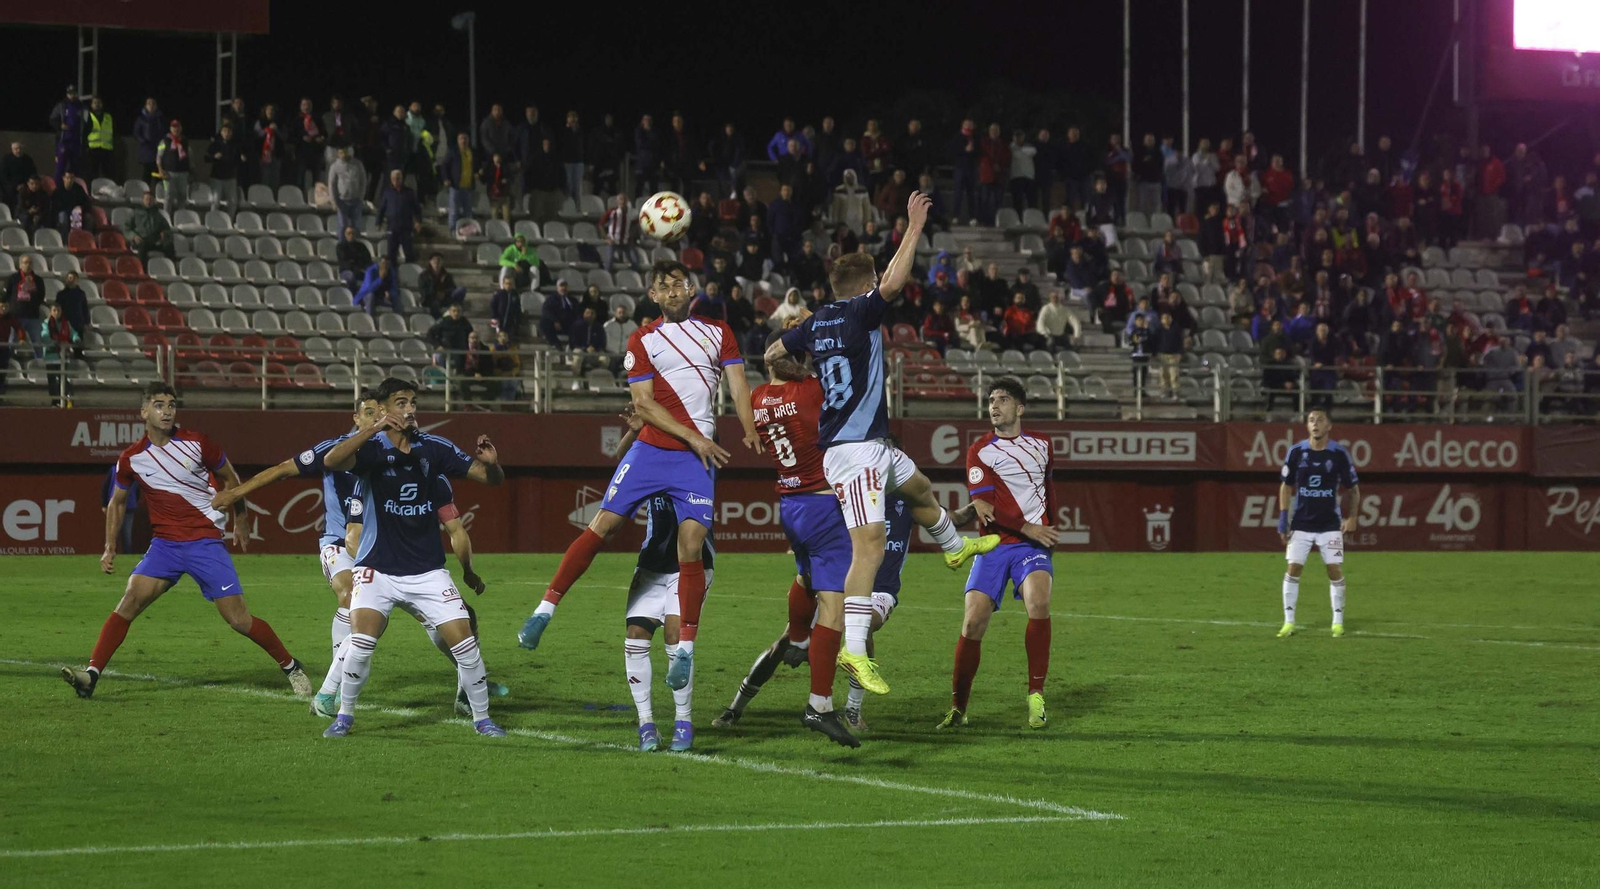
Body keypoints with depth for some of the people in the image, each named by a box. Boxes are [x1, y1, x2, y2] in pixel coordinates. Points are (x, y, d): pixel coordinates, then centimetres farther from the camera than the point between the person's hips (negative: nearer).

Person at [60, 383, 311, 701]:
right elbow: (118, 502, 15)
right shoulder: (131, 458, -1)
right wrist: (110, 548, 7)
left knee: (238, 618, -6)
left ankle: (290, 667, 13)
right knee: (131, 599, -18)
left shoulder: (196, 443, -6)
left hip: (206, 541, -2)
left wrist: (239, 520, 11)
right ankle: (91, 675, -21)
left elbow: (229, 477, 11)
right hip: (165, 543, 2)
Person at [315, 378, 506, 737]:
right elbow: (331, 461, -30)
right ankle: (344, 715, 1)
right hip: (378, 567, -3)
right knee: (361, 640, -20)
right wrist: (372, 428, -39)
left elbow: (490, 478, 5)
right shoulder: (370, 447, -9)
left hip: (427, 569, 3)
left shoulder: (433, 448, 1)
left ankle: (482, 718, 14)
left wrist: (490, 463, -19)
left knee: (464, 642, -4)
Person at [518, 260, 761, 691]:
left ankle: (685, 649, -5)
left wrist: (750, 430, -13)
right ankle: (546, 608, 4)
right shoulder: (642, 340, 7)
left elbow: (737, 384, 6)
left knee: (691, 545, -10)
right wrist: (694, 438, -12)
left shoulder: (718, 332, 11)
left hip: (697, 459, 0)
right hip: (650, 450, 0)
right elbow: (643, 404, -2)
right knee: (602, 525, -6)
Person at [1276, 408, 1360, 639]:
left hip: (1330, 524, -1)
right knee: (1293, 569, -4)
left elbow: (1353, 488, 3)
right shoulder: (1296, 452, -3)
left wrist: (1351, 517, -7)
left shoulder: (1339, 454, -6)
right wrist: (1283, 517, -1)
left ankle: (1338, 622, 8)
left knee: (1335, 570, -4)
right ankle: (1289, 622, 4)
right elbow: (1286, 486, 6)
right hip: (1301, 523, 1)